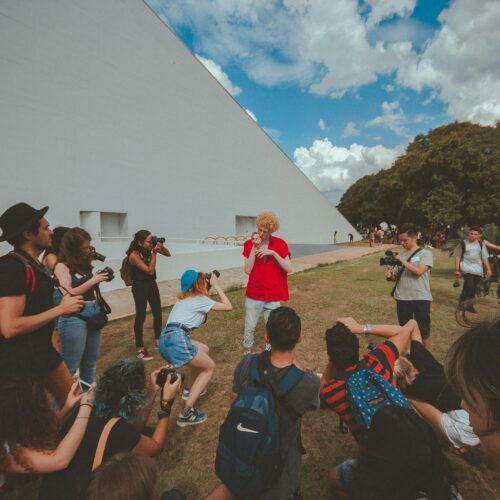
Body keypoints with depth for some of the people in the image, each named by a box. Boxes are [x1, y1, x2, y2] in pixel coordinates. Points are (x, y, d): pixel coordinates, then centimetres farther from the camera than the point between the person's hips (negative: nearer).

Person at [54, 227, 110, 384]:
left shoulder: (84, 264, 11)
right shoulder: (62, 266, -8)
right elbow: (69, 294, -17)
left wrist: (100, 279, 3)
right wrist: (93, 280, -14)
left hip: (94, 314, 8)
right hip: (74, 318, -8)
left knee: (90, 363, 18)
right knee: (71, 367, 0)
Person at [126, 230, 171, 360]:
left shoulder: (149, 249, -3)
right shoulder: (134, 255, -21)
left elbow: (168, 254, 5)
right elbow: (150, 271, -23)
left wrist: (161, 246, -13)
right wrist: (154, 253, -24)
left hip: (152, 284, 7)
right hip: (140, 287, -7)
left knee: (158, 313, 12)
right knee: (141, 316, 0)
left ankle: (158, 342, 30)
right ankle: (140, 349, 13)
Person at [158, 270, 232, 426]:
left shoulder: (184, 298, 25)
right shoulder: (200, 299, 2)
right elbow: (228, 307, 5)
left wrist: (211, 286, 30)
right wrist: (216, 286, 10)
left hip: (166, 339, 9)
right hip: (177, 339, -9)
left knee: (204, 349, 27)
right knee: (210, 367, 8)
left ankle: (189, 389, 38)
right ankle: (186, 413, -1)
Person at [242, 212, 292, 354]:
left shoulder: (280, 244, -4)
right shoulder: (250, 244, -2)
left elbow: (289, 269, -10)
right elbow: (247, 270, -11)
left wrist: (273, 252, -20)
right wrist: (254, 248, -17)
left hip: (273, 295, 0)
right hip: (254, 294, 1)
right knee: (250, 327, 10)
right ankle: (246, 353, 33)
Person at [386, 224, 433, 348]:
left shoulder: (425, 253, -4)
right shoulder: (401, 255, 9)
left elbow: (419, 271, -20)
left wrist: (402, 261, -17)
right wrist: (390, 276, -8)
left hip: (421, 298, -4)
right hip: (402, 298, 4)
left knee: (423, 330, 8)